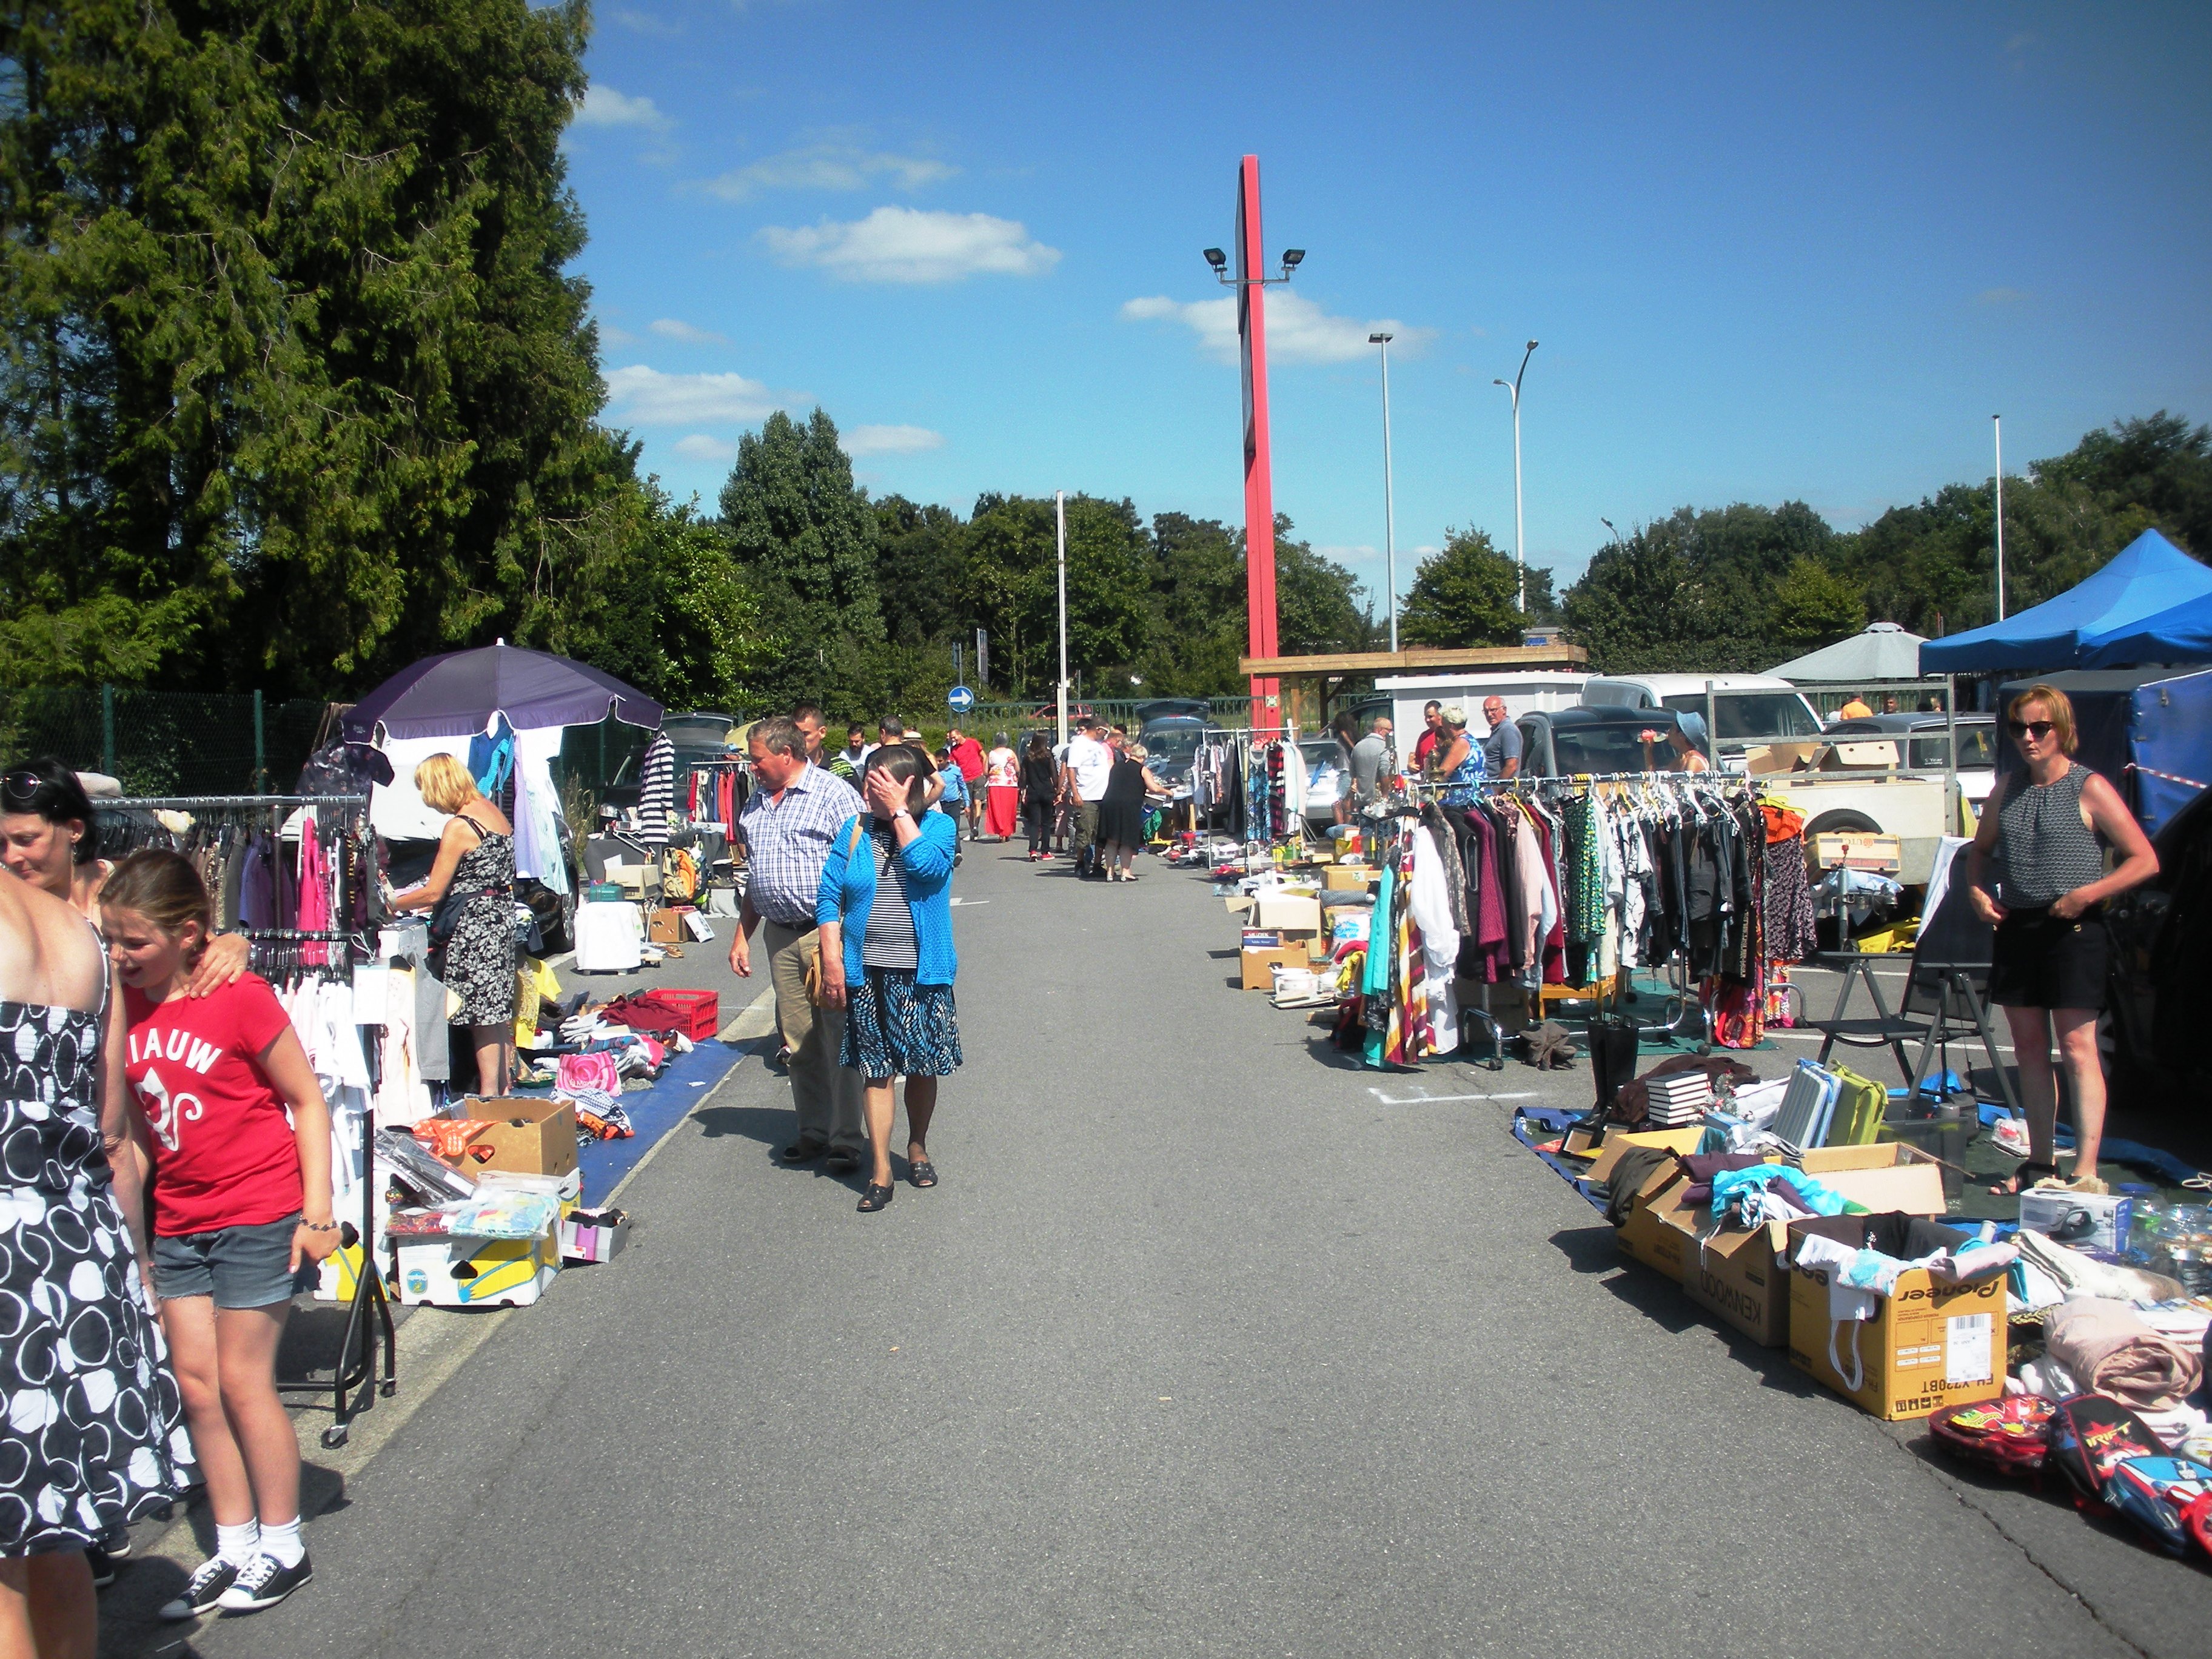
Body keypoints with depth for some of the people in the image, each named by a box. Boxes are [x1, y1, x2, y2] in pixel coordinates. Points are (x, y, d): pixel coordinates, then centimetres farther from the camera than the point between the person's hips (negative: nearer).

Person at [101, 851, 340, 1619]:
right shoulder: (126, 1004, 2)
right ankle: (233, 1548, 21)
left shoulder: (240, 997, -15)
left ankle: (283, 1547, 16)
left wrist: (317, 1211, -14)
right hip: (179, 1223, 6)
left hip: (258, 1215, -6)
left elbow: (308, 1102, -10)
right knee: (195, 1382, 8)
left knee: (242, 1380, 1)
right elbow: (132, 1116, 14)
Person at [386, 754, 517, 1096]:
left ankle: (489, 1092, 2)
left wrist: (389, 905, 1)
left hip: (474, 925, -9)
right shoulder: (493, 812, 9)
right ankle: (504, 1086, 19)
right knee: (499, 1007, 13)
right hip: (502, 914, 9)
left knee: (482, 1013, -3)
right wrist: (440, 902, 19)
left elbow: (433, 892, -13)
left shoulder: (459, 826, -16)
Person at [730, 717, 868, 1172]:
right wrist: (742, 935, 19)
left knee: (839, 1038, -3)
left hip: (828, 933, -7)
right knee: (797, 1040, 9)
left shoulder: (834, 794, -6)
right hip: (779, 935, 7)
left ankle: (846, 1138, 3)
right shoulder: (756, 803, 18)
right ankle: (813, 1130, 18)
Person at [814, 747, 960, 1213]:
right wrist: (832, 961, -6)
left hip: (921, 973, -1)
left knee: (923, 1067, 10)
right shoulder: (853, 831, 3)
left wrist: (899, 811, -16)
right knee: (877, 1071, 3)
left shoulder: (936, 826, -2)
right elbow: (829, 897, 2)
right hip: (867, 973, 1)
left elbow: (928, 866, -23)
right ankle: (881, 1171, 9)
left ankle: (917, 1146, 33)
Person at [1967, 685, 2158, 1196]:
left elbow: (2146, 860, -7)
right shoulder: (2007, 788, 10)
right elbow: (1980, 849, 24)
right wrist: (1976, 890, 4)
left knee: (2077, 1048, -8)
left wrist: (2088, 893, -18)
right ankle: (2040, 1163, 18)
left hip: (2073, 929, -6)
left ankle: (2087, 1170, -7)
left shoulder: (2089, 789, -7)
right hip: (2016, 926, 6)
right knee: (2029, 1049, 10)